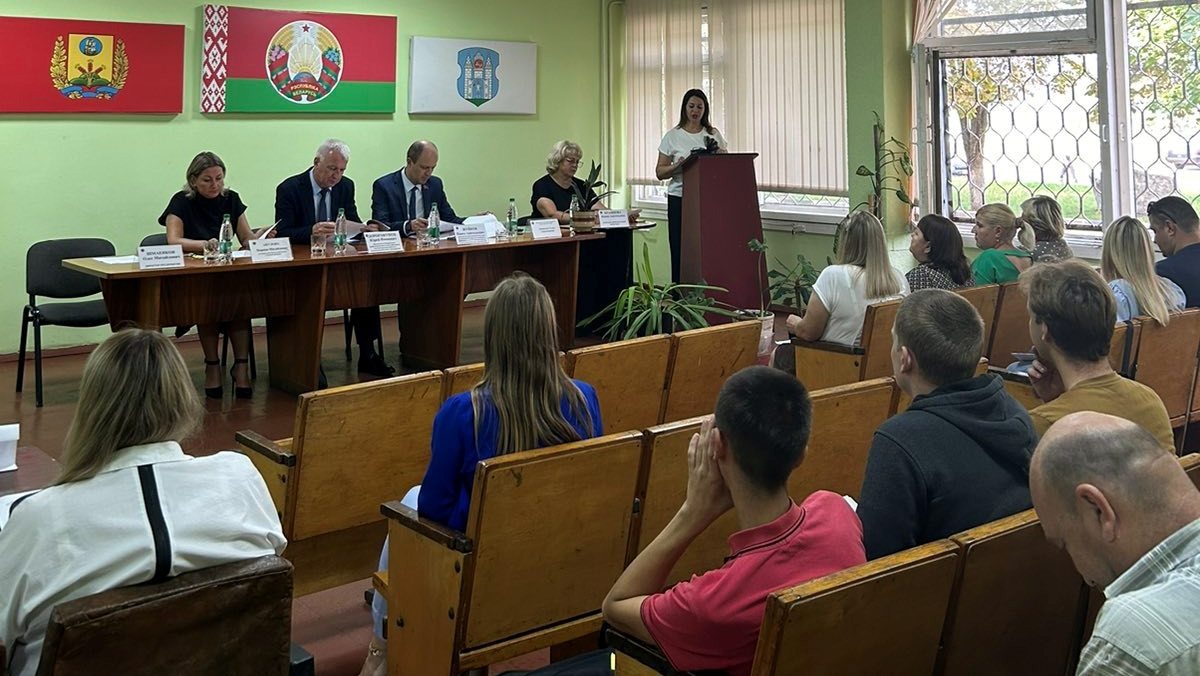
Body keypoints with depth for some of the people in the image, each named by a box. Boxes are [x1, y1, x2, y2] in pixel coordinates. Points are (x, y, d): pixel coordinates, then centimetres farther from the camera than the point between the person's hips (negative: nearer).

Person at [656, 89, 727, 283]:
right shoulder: (673, 136, 5)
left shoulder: (713, 134, 12)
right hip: (680, 199, -1)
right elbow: (660, 172, 3)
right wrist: (678, 166, -17)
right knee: (680, 252, -5)